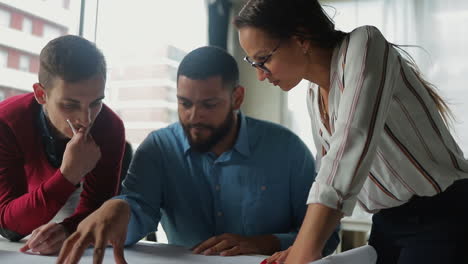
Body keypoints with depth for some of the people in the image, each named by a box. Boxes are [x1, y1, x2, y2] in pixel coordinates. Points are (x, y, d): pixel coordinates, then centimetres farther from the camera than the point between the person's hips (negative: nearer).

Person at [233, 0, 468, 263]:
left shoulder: (363, 45, -19)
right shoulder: (315, 96, 5)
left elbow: (352, 146, -34)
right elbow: (332, 176, 8)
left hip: (443, 217, -7)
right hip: (387, 223, 7)